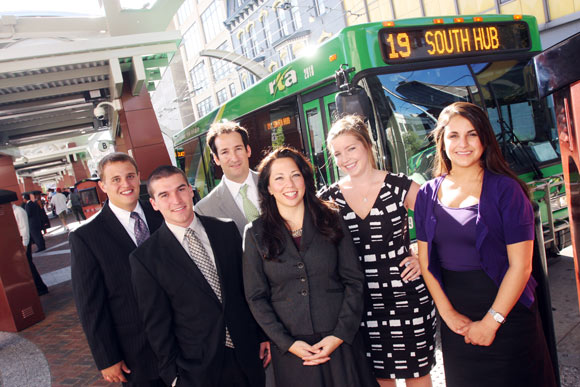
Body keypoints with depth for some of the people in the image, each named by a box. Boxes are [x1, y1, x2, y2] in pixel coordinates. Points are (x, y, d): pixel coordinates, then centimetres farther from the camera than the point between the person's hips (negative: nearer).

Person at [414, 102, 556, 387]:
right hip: (455, 319, 3)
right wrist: (448, 313, -4)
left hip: (505, 313, -3)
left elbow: (520, 265, -12)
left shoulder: (505, 189, -9)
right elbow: (425, 262, 3)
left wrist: (491, 321, -12)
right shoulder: (428, 194, 1)